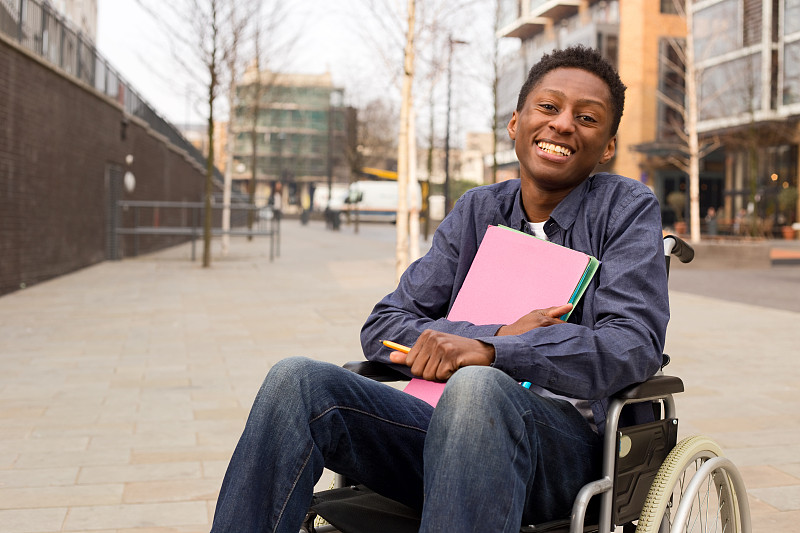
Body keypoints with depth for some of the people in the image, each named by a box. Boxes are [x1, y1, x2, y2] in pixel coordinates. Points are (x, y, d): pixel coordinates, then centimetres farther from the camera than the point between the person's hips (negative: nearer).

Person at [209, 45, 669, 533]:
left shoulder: (628, 208, 6)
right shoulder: (478, 212, 17)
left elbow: (634, 346, -11)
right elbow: (382, 329, 9)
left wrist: (489, 352, -23)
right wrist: (498, 336, -9)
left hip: (566, 443, -4)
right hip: (459, 426, 4)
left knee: (476, 386, -38)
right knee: (297, 379, -19)